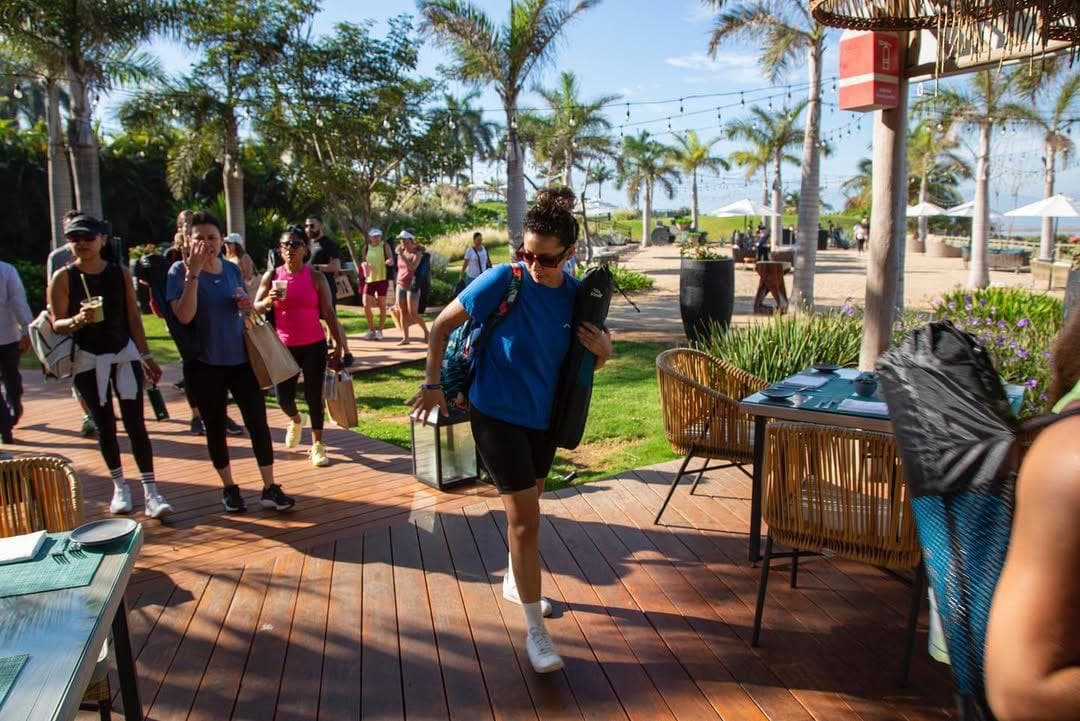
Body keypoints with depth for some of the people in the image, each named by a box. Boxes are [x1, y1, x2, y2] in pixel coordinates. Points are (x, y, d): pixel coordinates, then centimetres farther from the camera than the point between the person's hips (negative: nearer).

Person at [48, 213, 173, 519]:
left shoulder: (121, 274, 1)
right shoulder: (63, 278, -4)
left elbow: (134, 317, 6)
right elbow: (56, 324, -5)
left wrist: (146, 356, 6)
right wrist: (78, 321, -27)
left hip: (125, 354, 1)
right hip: (88, 359, -1)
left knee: (135, 423, -3)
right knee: (105, 425, 8)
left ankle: (151, 491, -3)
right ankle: (119, 486, 24)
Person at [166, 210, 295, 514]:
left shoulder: (232, 269, 5)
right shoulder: (180, 271, -7)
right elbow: (184, 317, -20)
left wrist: (247, 305, -6)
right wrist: (193, 273, -24)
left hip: (240, 358, 3)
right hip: (204, 363, -3)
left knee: (258, 421, -2)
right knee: (215, 427, 9)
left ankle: (270, 488, 6)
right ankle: (229, 488, 24)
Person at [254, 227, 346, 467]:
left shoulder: (315, 277, -3)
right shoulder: (272, 276, 2)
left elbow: (329, 313, -2)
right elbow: (255, 308, 3)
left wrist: (339, 346, -3)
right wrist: (269, 300, -20)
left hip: (314, 346, -2)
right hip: (285, 347, 2)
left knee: (314, 396, 0)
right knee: (284, 398, 4)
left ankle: (317, 443, 17)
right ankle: (296, 421, 39)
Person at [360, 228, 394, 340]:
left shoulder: (385, 246, -2)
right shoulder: (366, 248, 8)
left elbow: (391, 261, -9)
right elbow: (362, 261, 18)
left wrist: (389, 261, -32)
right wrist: (364, 264, -6)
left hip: (382, 279, -3)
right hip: (369, 279, 3)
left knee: (382, 306, 3)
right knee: (366, 306, -2)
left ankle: (379, 330, 13)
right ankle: (371, 330, 14)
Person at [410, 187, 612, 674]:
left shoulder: (578, 295, -5)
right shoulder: (503, 281, -18)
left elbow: (583, 363, 6)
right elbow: (442, 325, -8)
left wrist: (603, 352, -16)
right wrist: (432, 384, -10)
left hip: (545, 415, 5)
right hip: (497, 413, -5)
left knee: (527, 509, 23)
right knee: (526, 519, -6)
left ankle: (515, 580, 48)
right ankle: (536, 630, 7)